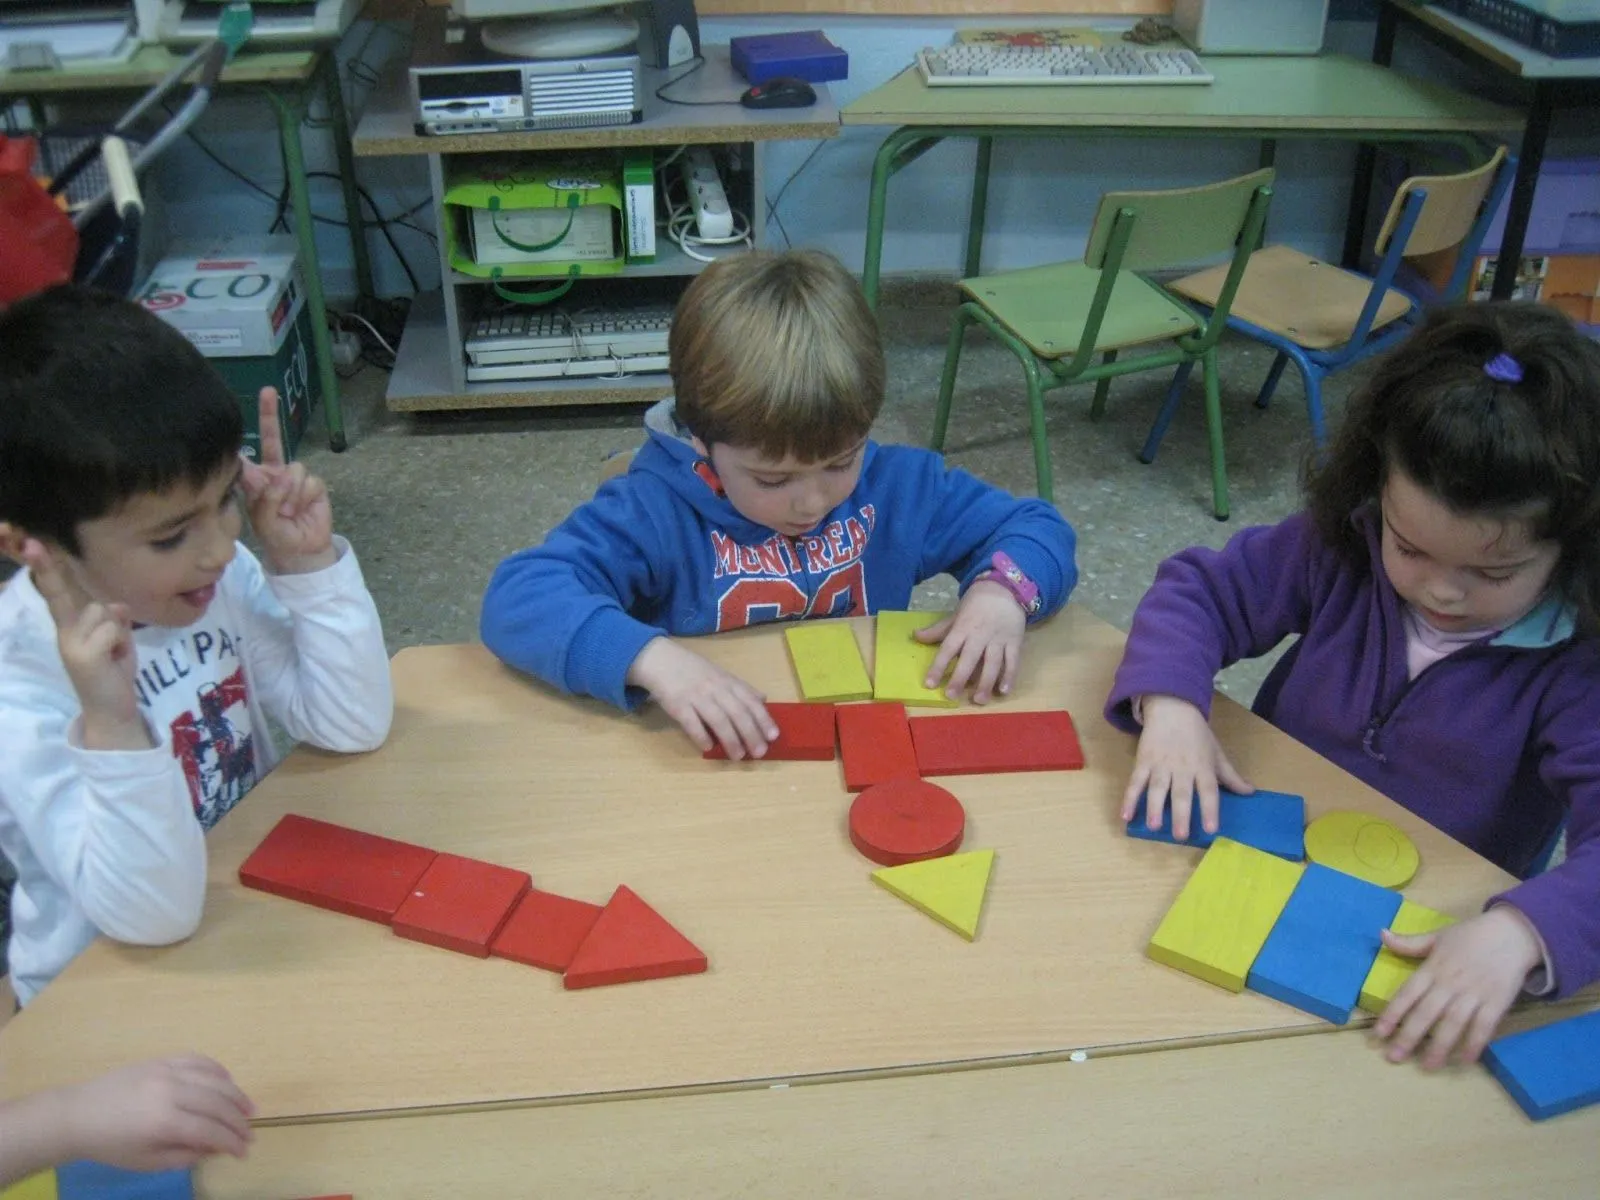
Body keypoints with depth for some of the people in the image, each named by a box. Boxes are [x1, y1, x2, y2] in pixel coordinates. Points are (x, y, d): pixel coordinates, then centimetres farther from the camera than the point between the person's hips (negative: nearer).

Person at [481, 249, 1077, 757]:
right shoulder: (655, 512, -12)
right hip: (715, 780, -2)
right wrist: (652, 657, -34)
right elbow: (517, 598, -21)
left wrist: (1002, 590, -12)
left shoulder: (900, 485, -1)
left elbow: (1038, 529, 9)